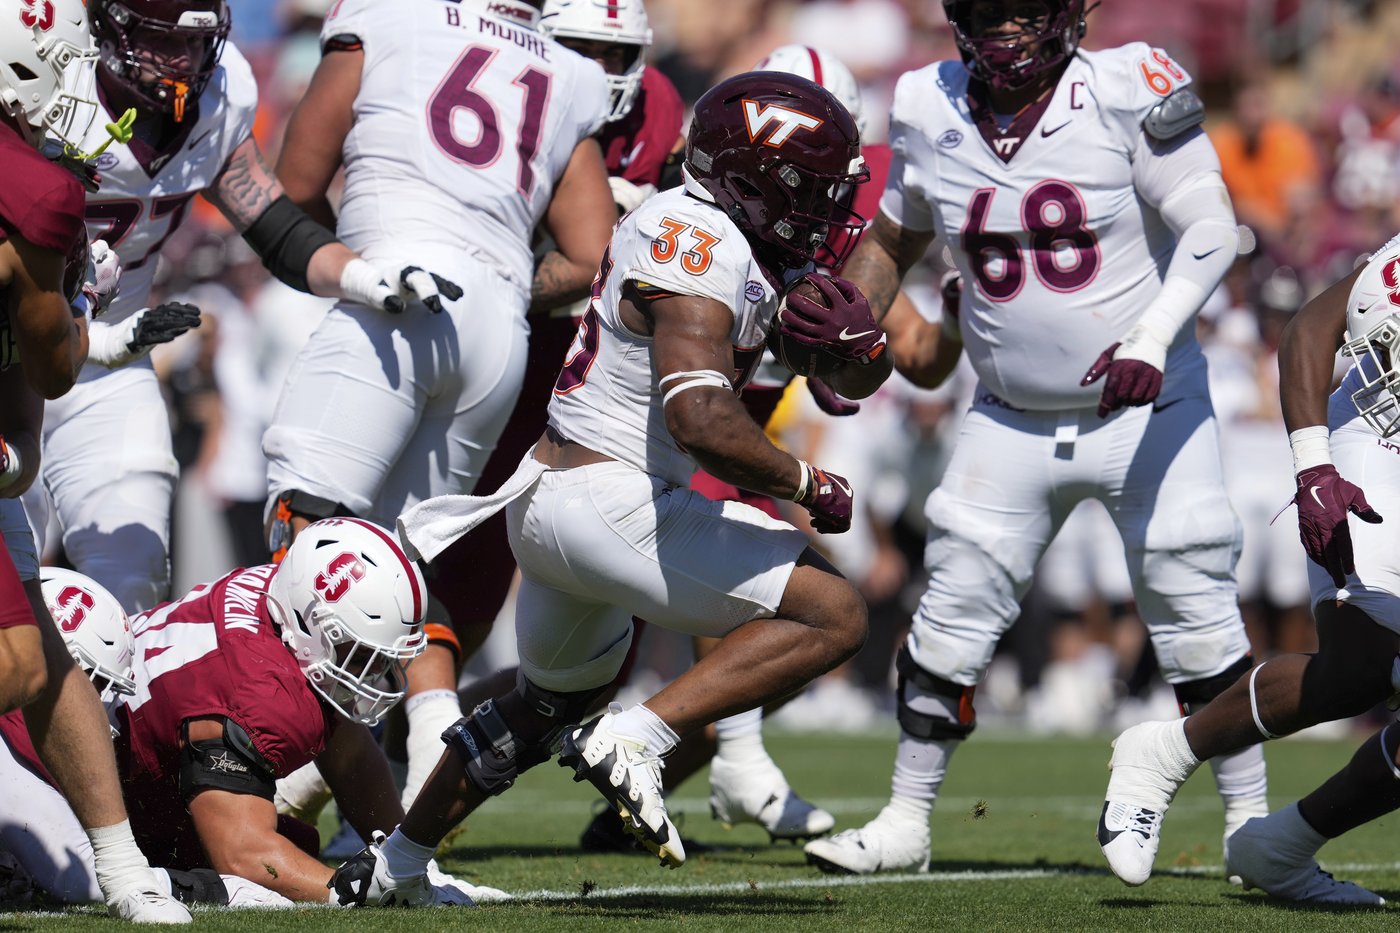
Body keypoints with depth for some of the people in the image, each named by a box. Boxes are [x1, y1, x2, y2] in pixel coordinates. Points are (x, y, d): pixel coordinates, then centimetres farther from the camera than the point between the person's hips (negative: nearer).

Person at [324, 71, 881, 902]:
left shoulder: (756, 246, 11)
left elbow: (858, 380, 14)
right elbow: (702, 421, -31)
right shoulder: (700, 256, -18)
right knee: (832, 616, -13)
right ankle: (633, 741, -18)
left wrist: (856, 339, -9)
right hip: (606, 501, -11)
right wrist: (808, 487, -18)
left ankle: (393, 864, 39)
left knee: (554, 700, 32)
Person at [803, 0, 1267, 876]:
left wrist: (1152, 342, -30)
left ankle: (1252, 821, 8)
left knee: (1195, 611, -4)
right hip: (1014, 422, 4)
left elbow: (1210, 229, -17)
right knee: (953, 613, 2)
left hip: (1148, 406, -4)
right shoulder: (933, 115, -1)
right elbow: (893, 239, 17)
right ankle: (904, 825, 14)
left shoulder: (1128, 96, -15)